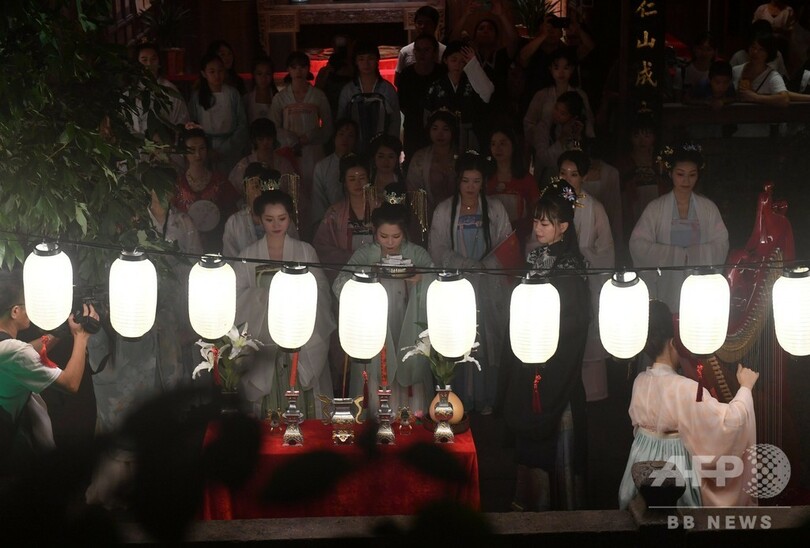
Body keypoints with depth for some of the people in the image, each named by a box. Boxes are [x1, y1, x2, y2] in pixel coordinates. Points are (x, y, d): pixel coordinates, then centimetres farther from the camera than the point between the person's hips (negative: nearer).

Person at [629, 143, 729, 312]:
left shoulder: (708, 207, 8)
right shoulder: (656, 208, 2)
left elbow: (721, 244, 3)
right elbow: (638, 245, -5)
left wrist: (693, 253, -9)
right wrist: (673, 254, -9)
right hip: (668, 284, -1)